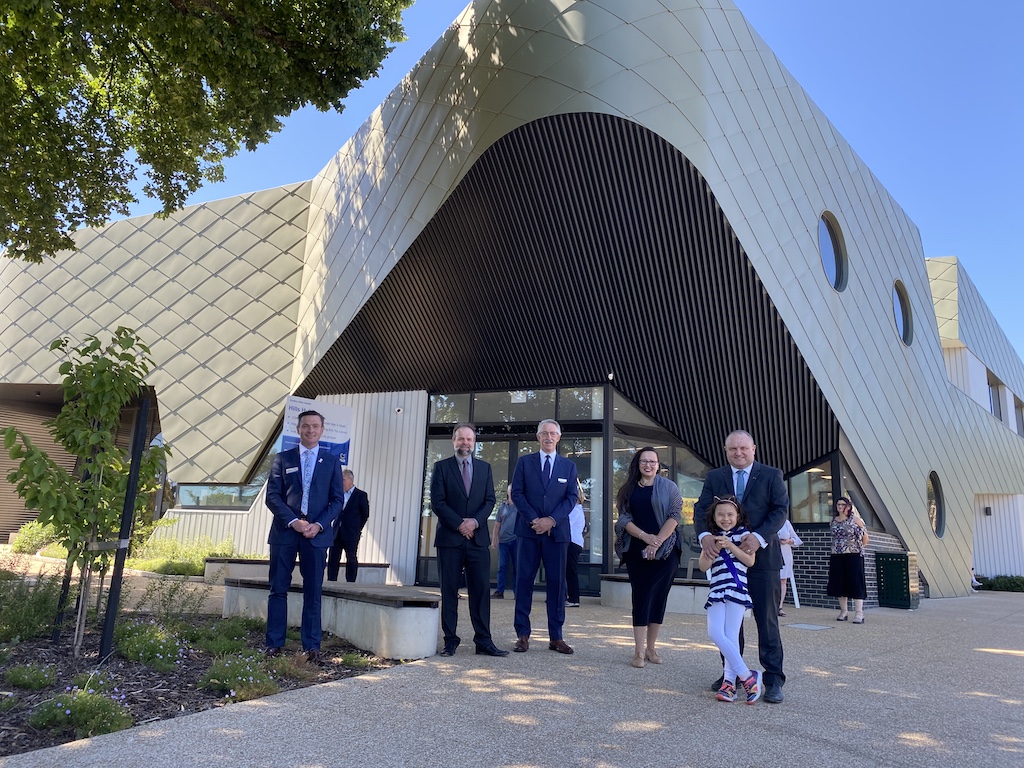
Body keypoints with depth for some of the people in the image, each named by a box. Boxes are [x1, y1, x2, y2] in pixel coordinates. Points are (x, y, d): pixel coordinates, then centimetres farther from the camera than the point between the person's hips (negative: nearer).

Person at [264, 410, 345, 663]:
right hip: (284, 531, 0)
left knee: (313, 592, 2)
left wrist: (319, 525, -9)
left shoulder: (332, 462, 10)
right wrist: (293, 521, -11)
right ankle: (274, 644, 11)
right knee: (278, 589, 3)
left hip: (317, 533, 0)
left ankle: (312, 646, 7)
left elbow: (337, 499, 6)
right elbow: (272, 496, 2)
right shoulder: (282, 459, 9)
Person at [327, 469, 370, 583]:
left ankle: (350, 584, 9)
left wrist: (357, 529, 3)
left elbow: (365, 514, 1)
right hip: (337, 533, 4)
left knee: (351, 559, 3)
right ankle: (331, 582, 9)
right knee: (333, 558, 3)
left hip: (351, 534, -4)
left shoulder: (361, 495, -3)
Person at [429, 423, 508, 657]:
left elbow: (490, 500, 6)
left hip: (478, 538, 2)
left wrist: (475, 521, -10)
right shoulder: (441, 467, 4)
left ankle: (483, 641, 5)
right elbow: (437, 503, -4)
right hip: (449, 538, -2)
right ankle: (450, 640, 10)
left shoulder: (485, 468, 13)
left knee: (481, 590, 1)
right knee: (449, 592, 3)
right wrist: (459, 524, -12)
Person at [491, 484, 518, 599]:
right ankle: (499, 591, 4)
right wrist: (494, 540, 6)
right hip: (503, 540, 2)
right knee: (502, 567, 2)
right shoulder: (502, 507, 10)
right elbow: (497, 524, 11)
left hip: (516, 540, -2)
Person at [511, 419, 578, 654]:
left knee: (557, 582, 2)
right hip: (529, 530, -1)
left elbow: (571, 497, 3)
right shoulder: (524, 462, 7)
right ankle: (522, 635, 6)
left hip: (557, 531, 1)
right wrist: (534, 520, -11)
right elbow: (516, 493, 0)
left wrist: (551, 520, -11)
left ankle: (556, 637, 10)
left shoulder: (569, 466, 10)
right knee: (524, 580, 0)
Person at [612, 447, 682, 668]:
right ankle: (639, 651, 0)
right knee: (641, 596, -1)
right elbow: (624, 518, 2)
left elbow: (674, 516, -5)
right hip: (636, 551, 1)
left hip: (664, 551, -1)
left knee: (658, 597, 3)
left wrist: (657, 541, -15)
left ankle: (651, 648, 13)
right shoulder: (628, 490, 9)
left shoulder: (669, 487, 3)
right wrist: (645, 536, -14)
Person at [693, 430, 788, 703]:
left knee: (767, 619, 0)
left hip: (762, 557, -3)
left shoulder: (771, 475, 1)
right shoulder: (714, 477, 8)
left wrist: (760, 536, -22)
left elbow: (781, 509, -7)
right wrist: (704, 534, -21)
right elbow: (701, 509, 0)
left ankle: (773, 678, 8)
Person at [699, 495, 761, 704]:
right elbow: (703, 566, 10)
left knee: (731, 636, -9)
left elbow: (750, 561, -3)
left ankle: (729, 681, -1)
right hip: (717, 590, 4)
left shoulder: (742, 533, 7)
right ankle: (747, 675, -2)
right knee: (715, 633, -9)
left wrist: (730, 545, -11)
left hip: (737, 588, -4)